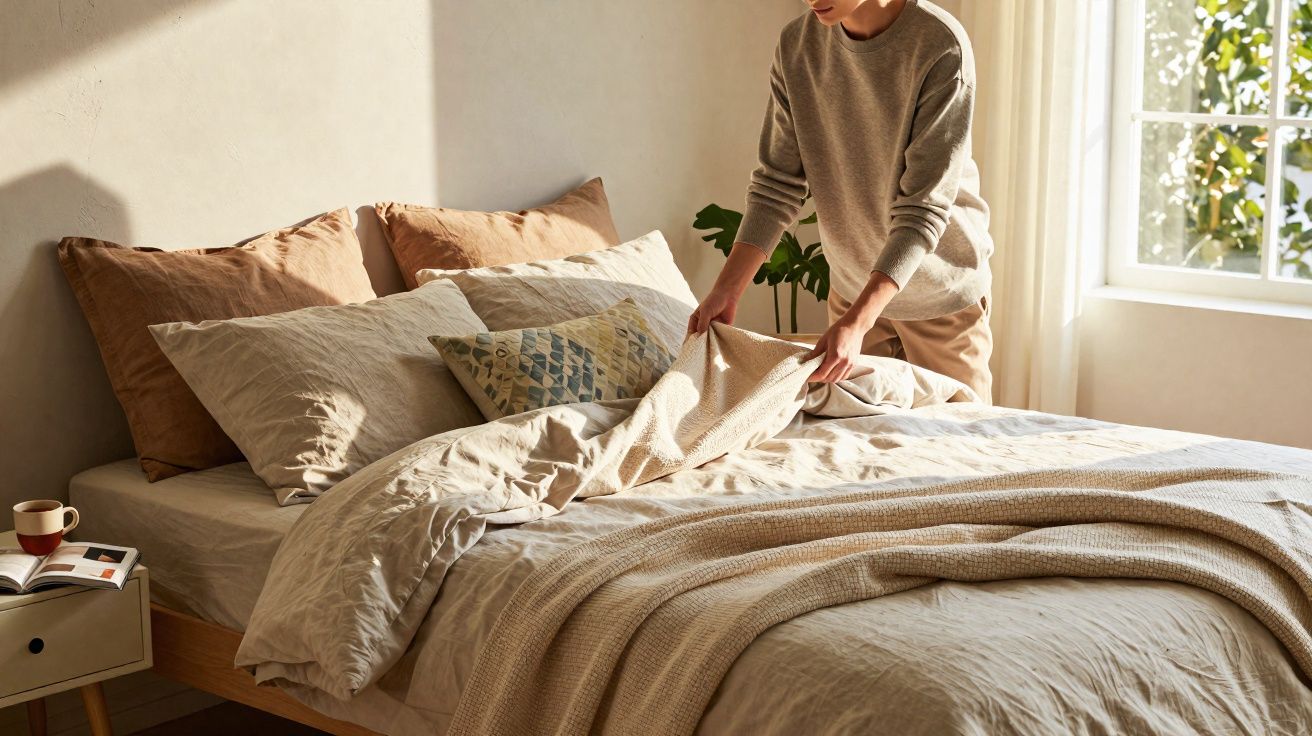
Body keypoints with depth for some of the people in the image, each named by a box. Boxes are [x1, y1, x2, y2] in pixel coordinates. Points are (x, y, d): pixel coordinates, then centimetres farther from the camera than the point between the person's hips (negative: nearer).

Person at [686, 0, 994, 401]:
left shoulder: (941, 48, -23)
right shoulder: (796, 44, -8)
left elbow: (922, 210, -26)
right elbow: (777, 185, -3)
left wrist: (857, 322, -34)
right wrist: (726, 291, -12)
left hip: (942, 293, -4)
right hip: (852, 290, 4)